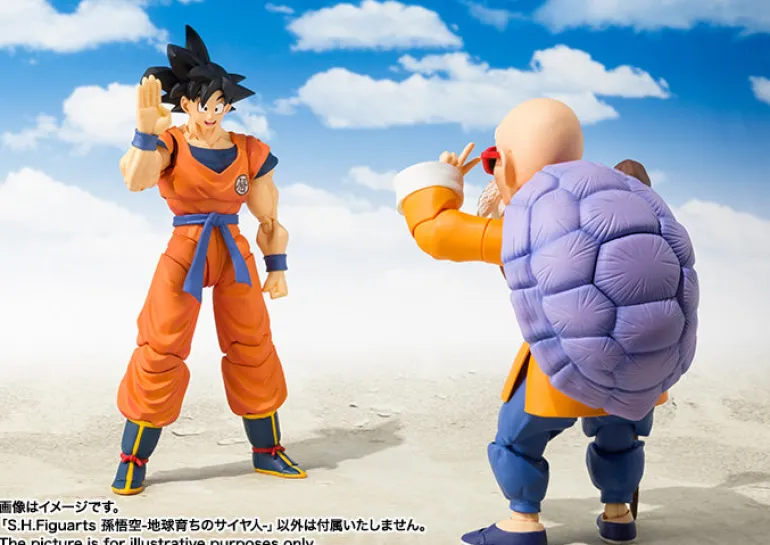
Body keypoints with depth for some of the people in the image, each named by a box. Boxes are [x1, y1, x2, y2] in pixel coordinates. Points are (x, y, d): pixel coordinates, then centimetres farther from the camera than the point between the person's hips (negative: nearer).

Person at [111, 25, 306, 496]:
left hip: (235, 253, 3)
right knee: (161, 350, -6)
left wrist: (277, 269, 4)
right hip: (184, 253, -2)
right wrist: (147, 129, -35)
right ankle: (133, 461, 8)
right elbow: (135, 180, -25)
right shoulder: (170, 144, -4)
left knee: (254, 347, 6)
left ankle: (267, 452, 21)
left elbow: (270, 219, 7)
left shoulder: (250, 152, 1)